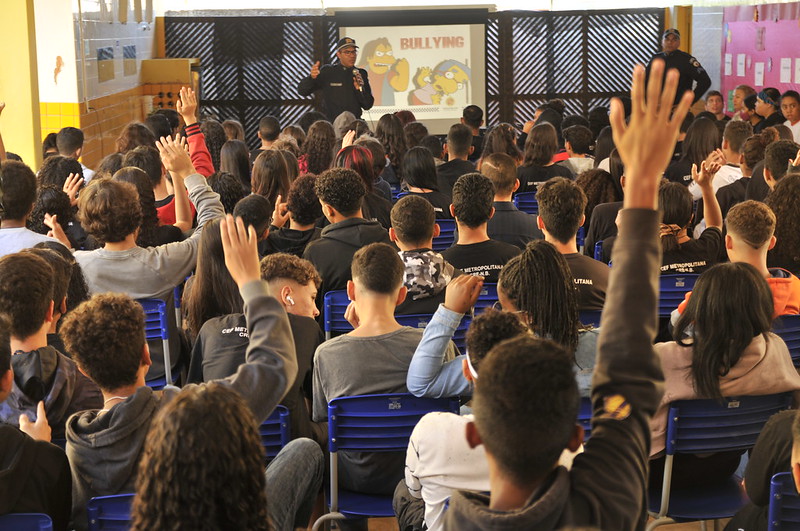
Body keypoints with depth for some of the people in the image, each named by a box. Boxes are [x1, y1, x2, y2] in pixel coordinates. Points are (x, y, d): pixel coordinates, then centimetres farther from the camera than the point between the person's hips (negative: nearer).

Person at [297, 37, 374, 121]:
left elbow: (368, 106, 9)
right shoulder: (327, 72, 5)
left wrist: (359, 89, -8)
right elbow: (302, 91, 3)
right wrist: (311, 77, -15)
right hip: (331, 123, -2)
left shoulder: (361, 74, 11)